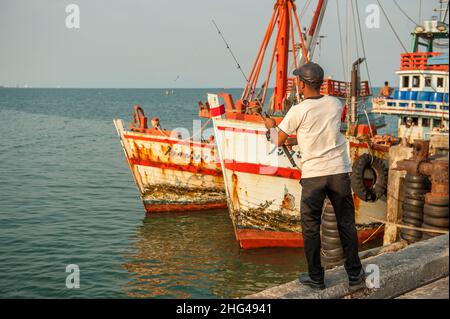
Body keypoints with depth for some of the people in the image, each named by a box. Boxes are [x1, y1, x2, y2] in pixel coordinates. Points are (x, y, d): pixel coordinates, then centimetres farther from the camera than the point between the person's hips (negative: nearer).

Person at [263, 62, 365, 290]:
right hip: (339, 171, 4)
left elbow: (278, 141, 4)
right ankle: (354, 274, 19)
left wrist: (271, 126, 25)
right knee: (346, 223, 12)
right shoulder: (335, 104, 5)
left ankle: (316, 277, 13)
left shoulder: (297, 111, -7)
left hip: (313, 175, -3)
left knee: (310, 226, 8)